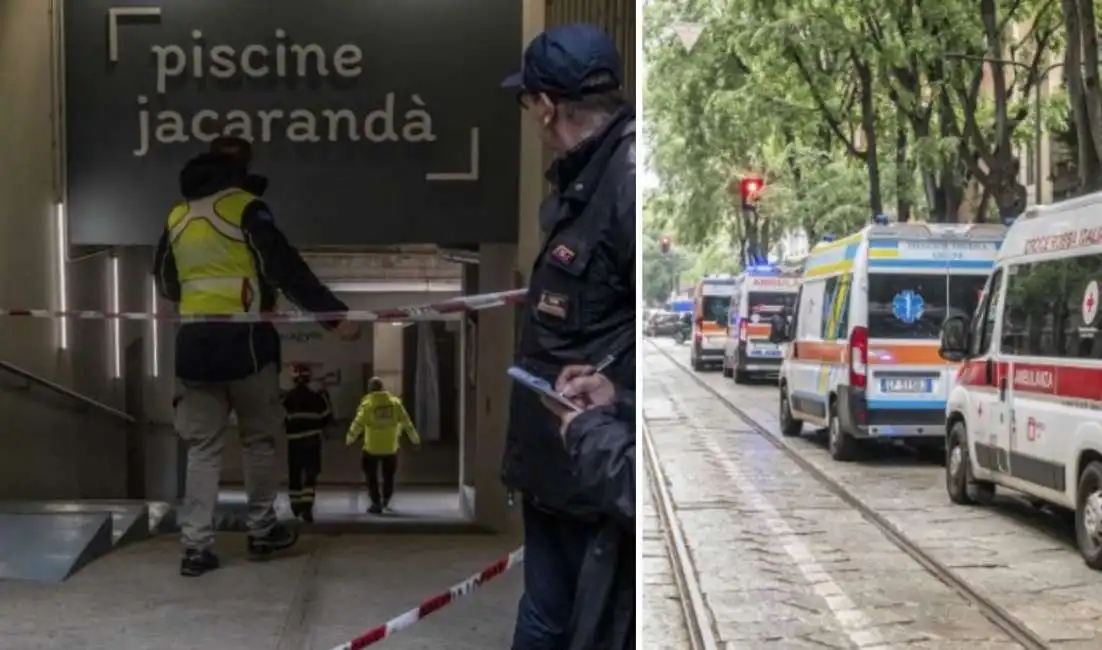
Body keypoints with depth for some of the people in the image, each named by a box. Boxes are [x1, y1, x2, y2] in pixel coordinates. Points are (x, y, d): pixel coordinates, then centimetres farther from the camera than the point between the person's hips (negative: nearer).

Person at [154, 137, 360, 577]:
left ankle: (196, 546, 2)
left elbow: (164, 284, 24)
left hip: (193, 343, 5)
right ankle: (262, 532, 20)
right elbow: (287, 270, -14)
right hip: (243, 340, -4)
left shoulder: (176, 218, 13)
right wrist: (336, 314, -15)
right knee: (258, 439, 11)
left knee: (202, 446, 7)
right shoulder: (246, 209, -5)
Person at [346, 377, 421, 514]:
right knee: (389, 475, 20)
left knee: (371, 475, 9)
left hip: (372, 447, -3)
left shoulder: (367, 404, -11)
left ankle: (376, 503, 4)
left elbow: (358, 423, -9)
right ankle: (386, 500, 32)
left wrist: (350, 438, 7)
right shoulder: (394, 402, -1)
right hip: (391, 446, 3)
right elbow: (406, 421, 2)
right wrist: (415, 438, 13)